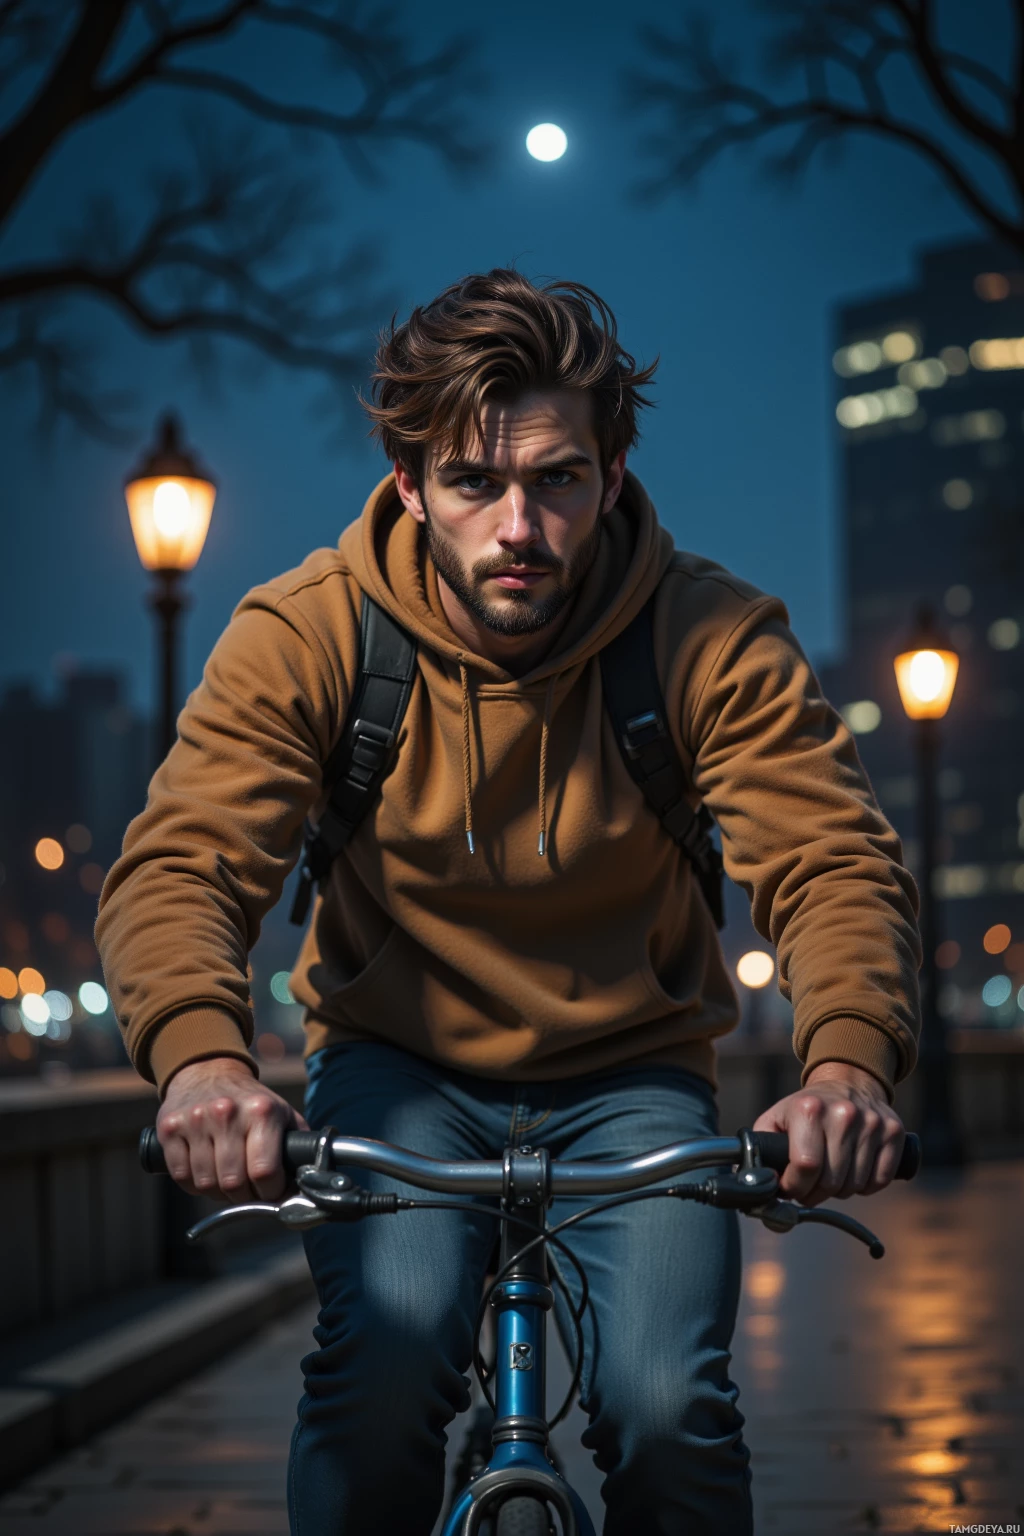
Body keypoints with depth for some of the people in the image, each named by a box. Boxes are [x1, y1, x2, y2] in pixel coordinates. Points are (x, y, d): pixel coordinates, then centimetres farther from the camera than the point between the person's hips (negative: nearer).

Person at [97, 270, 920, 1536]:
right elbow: (178, 865, -25)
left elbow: (831, 863, -22)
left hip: (630, 1074, 1)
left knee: (665, 1402, -22)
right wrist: (201, 1056, -47)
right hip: (401, 1064, 0)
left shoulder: (712, 638, -15)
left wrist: (848, 1062, -44)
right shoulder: (308, 635, -16)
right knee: (388, 1348, -27)